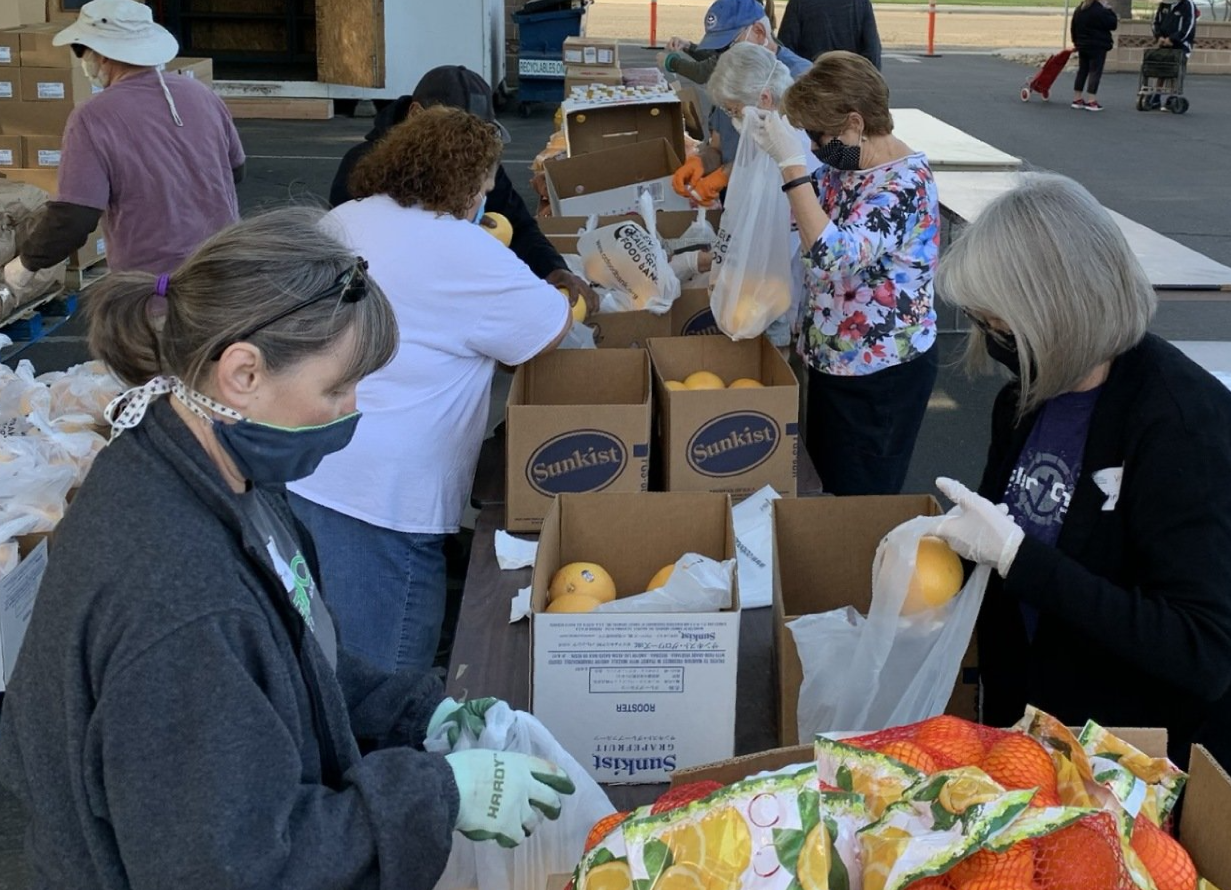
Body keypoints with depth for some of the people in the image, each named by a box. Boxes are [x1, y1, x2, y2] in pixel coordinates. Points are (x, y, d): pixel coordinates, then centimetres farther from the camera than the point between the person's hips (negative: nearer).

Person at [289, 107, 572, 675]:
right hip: (376, 495, -9)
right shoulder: (463, 253, -12)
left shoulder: (343, 219, 11)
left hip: (299, 469, 9)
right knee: (388, 687, 3)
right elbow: (554, 327, -4)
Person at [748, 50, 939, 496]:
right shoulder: (843, 166, 1)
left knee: (860, 496, 7)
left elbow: (832, 255, -38)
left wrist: (790, 162, -36)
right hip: (831, 356, 9)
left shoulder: (906, 182, -25)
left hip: (883, 371, -9)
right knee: (827, 473, 23)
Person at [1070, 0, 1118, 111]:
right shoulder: (1101, 10, -18)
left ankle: (1077, 99, 13)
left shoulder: (1079, 9, 6)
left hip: (1083, 46, 7)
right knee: (1095, 73, -4)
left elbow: (1073, 28, 12)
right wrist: (1111, 12, 4)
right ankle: (1092, 101, -7)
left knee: (1082, 71, 12)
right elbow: (1112, 24, -12)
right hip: (1098, 47, -7)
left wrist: (1077, 41, 22)